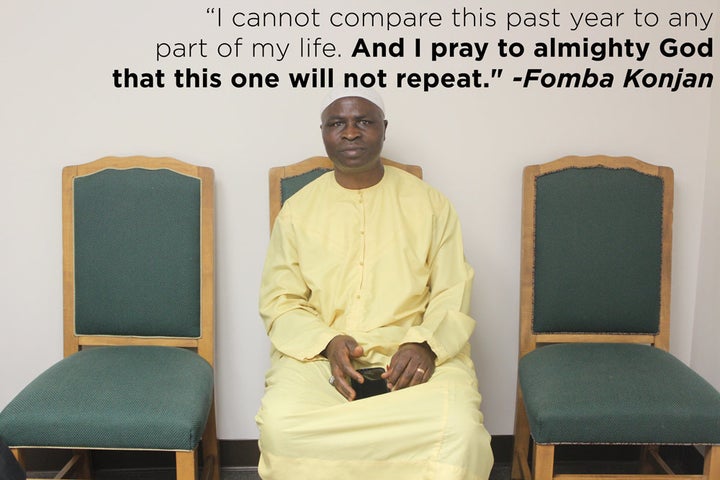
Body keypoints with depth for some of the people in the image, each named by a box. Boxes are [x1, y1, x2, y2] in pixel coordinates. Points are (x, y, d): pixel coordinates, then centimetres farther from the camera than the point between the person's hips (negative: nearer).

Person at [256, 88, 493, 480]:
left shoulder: (430, 204, 7)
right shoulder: (297, 210, 9)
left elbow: (452, 297, 5)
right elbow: (279, 301, 5)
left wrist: (424, 345, -15)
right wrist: (328, 342, -14)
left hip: (413, 350, 0)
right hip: (317, 351, 1)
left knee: (458, 428, -30)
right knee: (279, 424, -30)